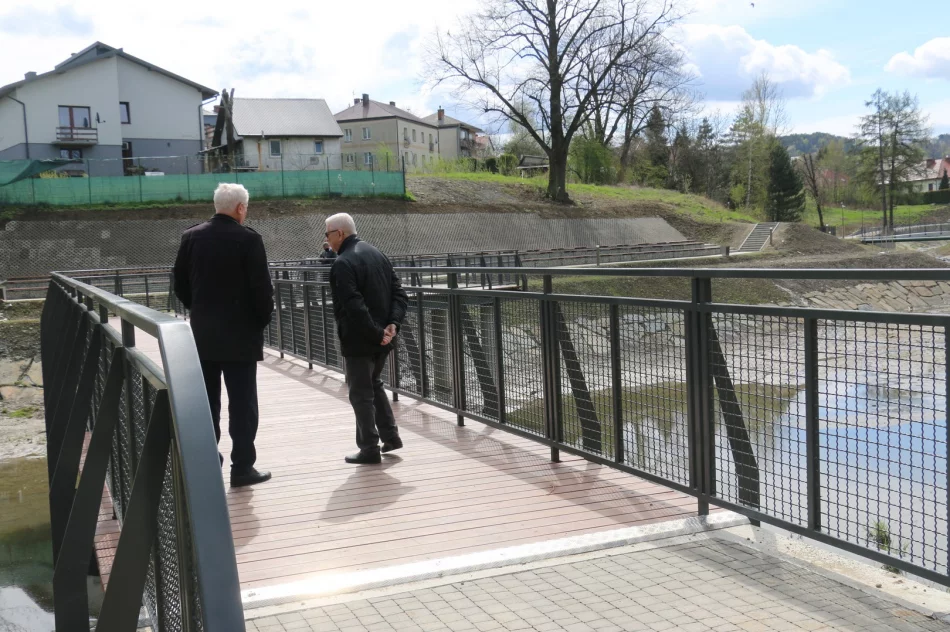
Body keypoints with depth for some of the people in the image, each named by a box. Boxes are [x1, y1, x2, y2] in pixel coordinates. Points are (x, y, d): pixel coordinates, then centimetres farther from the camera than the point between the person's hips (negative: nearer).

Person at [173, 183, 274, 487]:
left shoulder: (191, 236, 3)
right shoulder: (248, 239, -12)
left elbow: (180, 285, 6)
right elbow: (261, 287, -15)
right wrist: (263, 319, 0)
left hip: (202, 333, 5)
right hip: (240, 334, -5)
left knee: (206, 401, 14)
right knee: (242, 403, 1)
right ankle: (242, 467, 3)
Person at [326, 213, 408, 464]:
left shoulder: (343, 264, -17)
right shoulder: (377, 255, 10)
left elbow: (354, 307, -26)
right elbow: (399, 293, 7)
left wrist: (376, 333, -20)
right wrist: (393, 324, -3)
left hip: (358, 340, -8)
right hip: (381, 339, 8)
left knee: (361, 394, 2)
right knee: (374, 385, 24)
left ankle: (370, 448, 7)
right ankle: (390, 435, 25)